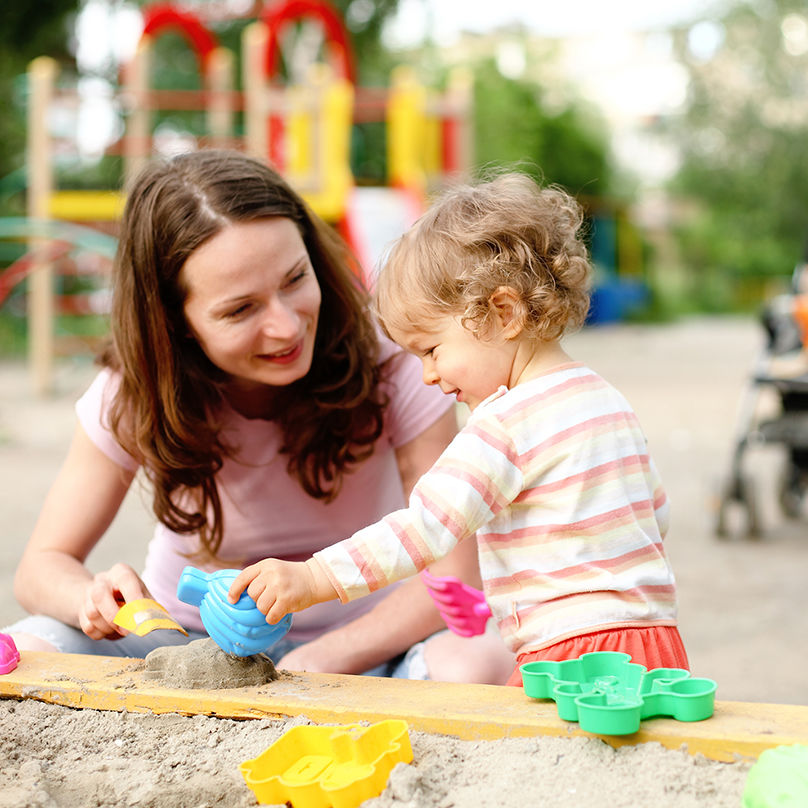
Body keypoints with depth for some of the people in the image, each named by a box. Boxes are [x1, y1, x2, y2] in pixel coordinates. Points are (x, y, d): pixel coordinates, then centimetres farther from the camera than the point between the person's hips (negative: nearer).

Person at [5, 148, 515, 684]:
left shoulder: (387, 359, -19)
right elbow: (43, 565, -7)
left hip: (361, 641, -1)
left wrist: (317, 662, -35)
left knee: (473, 668, -34)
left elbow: (454, 571, -20)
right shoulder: (133, 393, -15)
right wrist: (97, 598, -32)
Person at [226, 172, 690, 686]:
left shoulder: (507, 421, -12)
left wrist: (312, 578, -17)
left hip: (575, 653, -9)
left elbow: (425, 527, -18)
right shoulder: (610, 400, 16)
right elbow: (655, 512, 25)